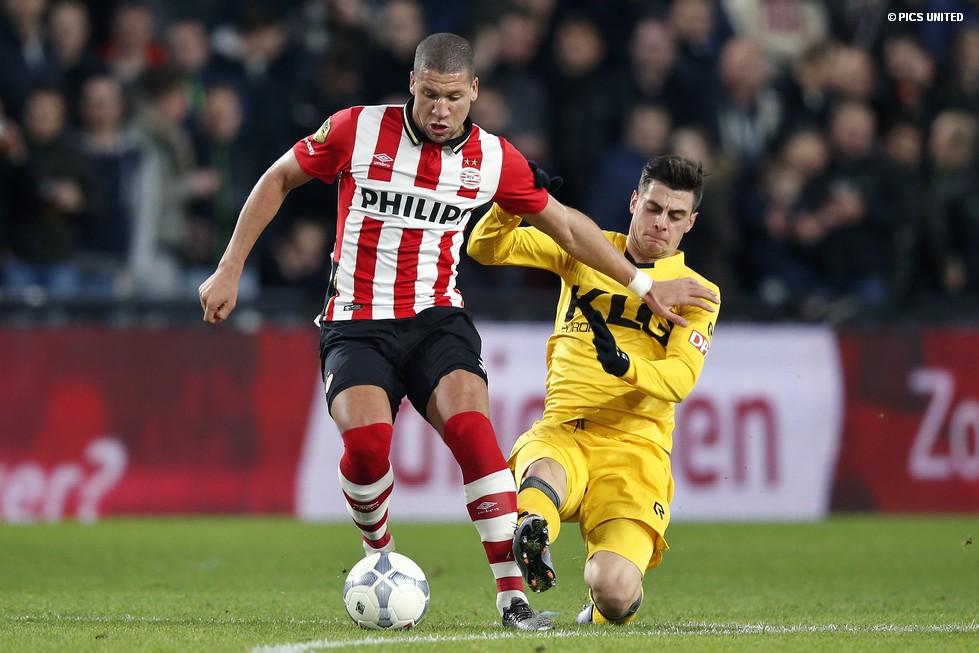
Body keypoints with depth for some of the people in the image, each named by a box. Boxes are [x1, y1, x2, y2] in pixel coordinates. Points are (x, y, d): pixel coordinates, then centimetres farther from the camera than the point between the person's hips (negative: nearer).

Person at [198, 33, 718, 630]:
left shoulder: (493, 158, 0)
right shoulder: (357, 130, -7)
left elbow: (565, 225, 13)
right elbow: (279, 180, 6)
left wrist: (644, 285, 14)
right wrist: (230, 271, 4)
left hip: (437, 318, 1)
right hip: (356, 326, -1)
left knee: (470, 422, -27)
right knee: (367, 439, -27)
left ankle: (513, 592, -24)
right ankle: (379, 554, 5)